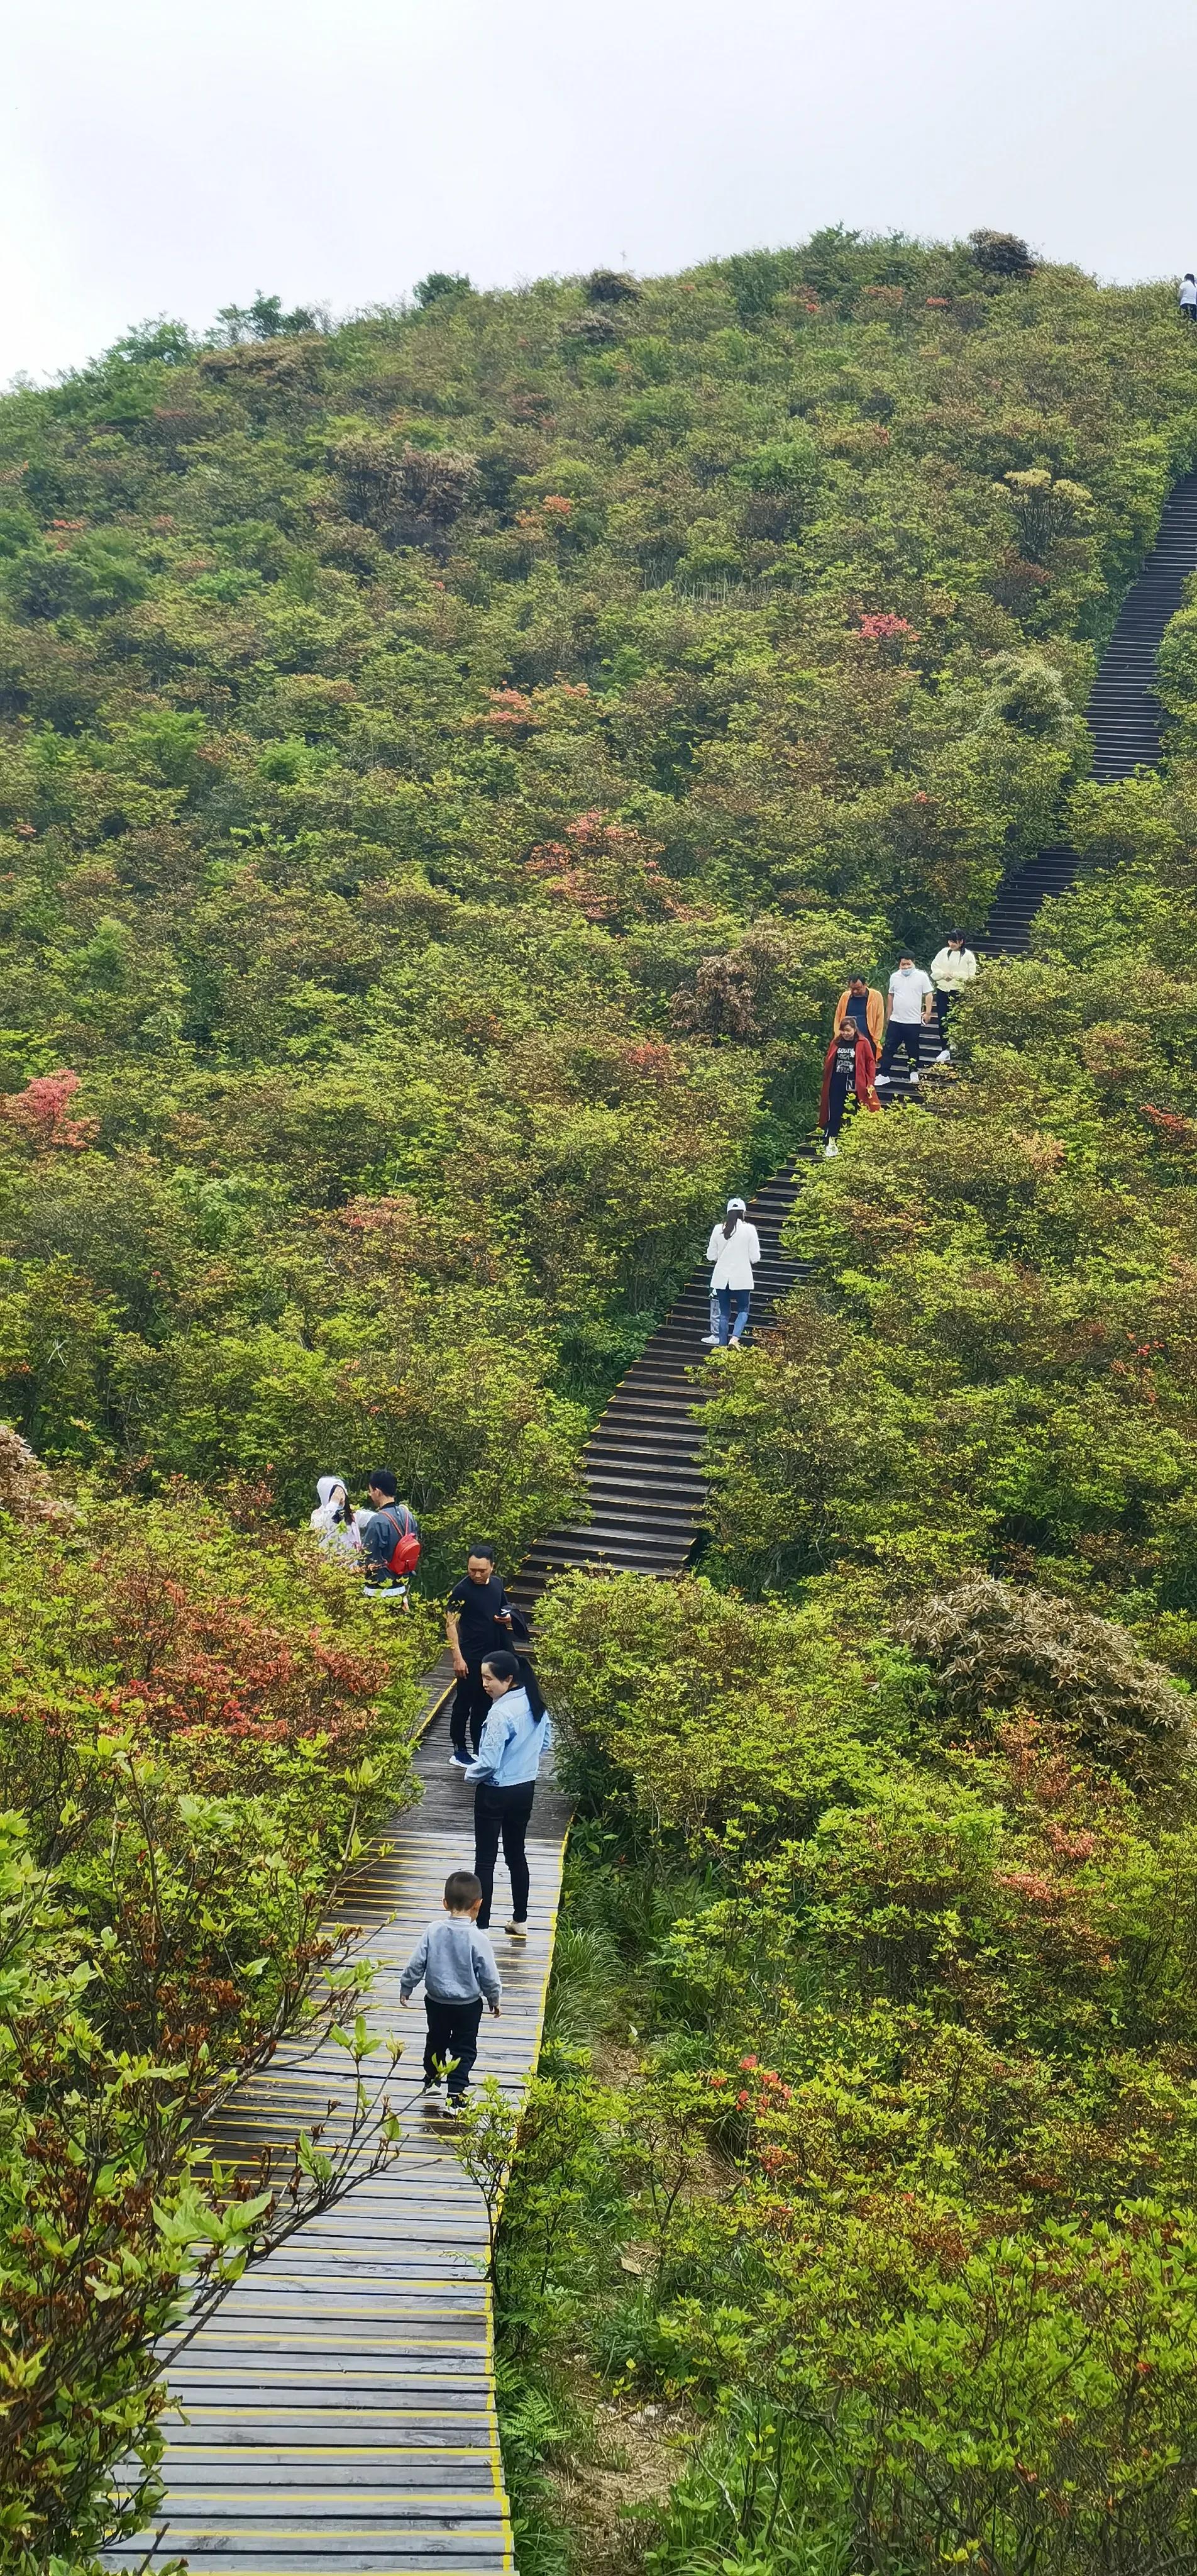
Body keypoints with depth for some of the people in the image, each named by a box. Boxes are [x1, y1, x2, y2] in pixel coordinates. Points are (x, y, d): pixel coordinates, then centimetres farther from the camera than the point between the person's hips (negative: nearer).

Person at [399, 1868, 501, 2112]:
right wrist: (494, 2000, 5)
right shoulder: (478, 1939, -21)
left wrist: (406, 1989, 9)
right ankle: (456, 2097, 8)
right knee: (464, 2048, 13)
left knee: (436, 2039, 25)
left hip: (436, 2001, 3)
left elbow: (415, 1965, -8)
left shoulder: (433, 1931, -15)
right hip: (468, 2005, -3)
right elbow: (489, 1976, -12)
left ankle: (431, 2079, 45)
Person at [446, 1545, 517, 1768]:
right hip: (471, 1657, -6)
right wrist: (457, 1657, -22)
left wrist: (508, 1617, -4)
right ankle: (459, 1751, 14)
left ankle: (480, 1751, 25)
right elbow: (451, 1624, -16)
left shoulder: (497, 1583, 3)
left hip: (494, 1654, 6)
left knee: (483, 1704, 15)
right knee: (464, 1703, 4)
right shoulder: (462, 1590, -16)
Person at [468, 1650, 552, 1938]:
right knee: (517, 1853, 19)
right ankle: (520, 1921, 28)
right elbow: (546, 1742, 13)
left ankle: (481, 1926, 7)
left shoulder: (501, 1714, -26)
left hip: (496, 1793, -8)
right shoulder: (536, 1704, -1)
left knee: (486, 1859, 3)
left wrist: (470, 1774, -7)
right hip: (526, 1788, 8)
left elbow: (488, 1763, -26)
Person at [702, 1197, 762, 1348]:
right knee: (743, 1310, 9)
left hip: (721, 1278, 2)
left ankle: (722, 1346, 9)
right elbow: (755, 1257, -5)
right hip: (741, 1278, -2)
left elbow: (711, 1256, 5)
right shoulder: (749, 1229, -7)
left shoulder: (718, 1229, 0)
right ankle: (735, 1338, -13)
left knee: (724, 1313, 10)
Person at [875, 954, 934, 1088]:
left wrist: (928, 1013, -8)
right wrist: (890, 1014, 18)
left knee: (913, 1049, 10)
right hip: (895, 1020, 3)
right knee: (888, 1048, 0)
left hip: (914, 1021, -3)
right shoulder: (894, 977, 5)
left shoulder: (921, 977, -6)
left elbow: (928, 995, -3)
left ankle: (914, 1072, 27)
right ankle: (883, 1074, 2)